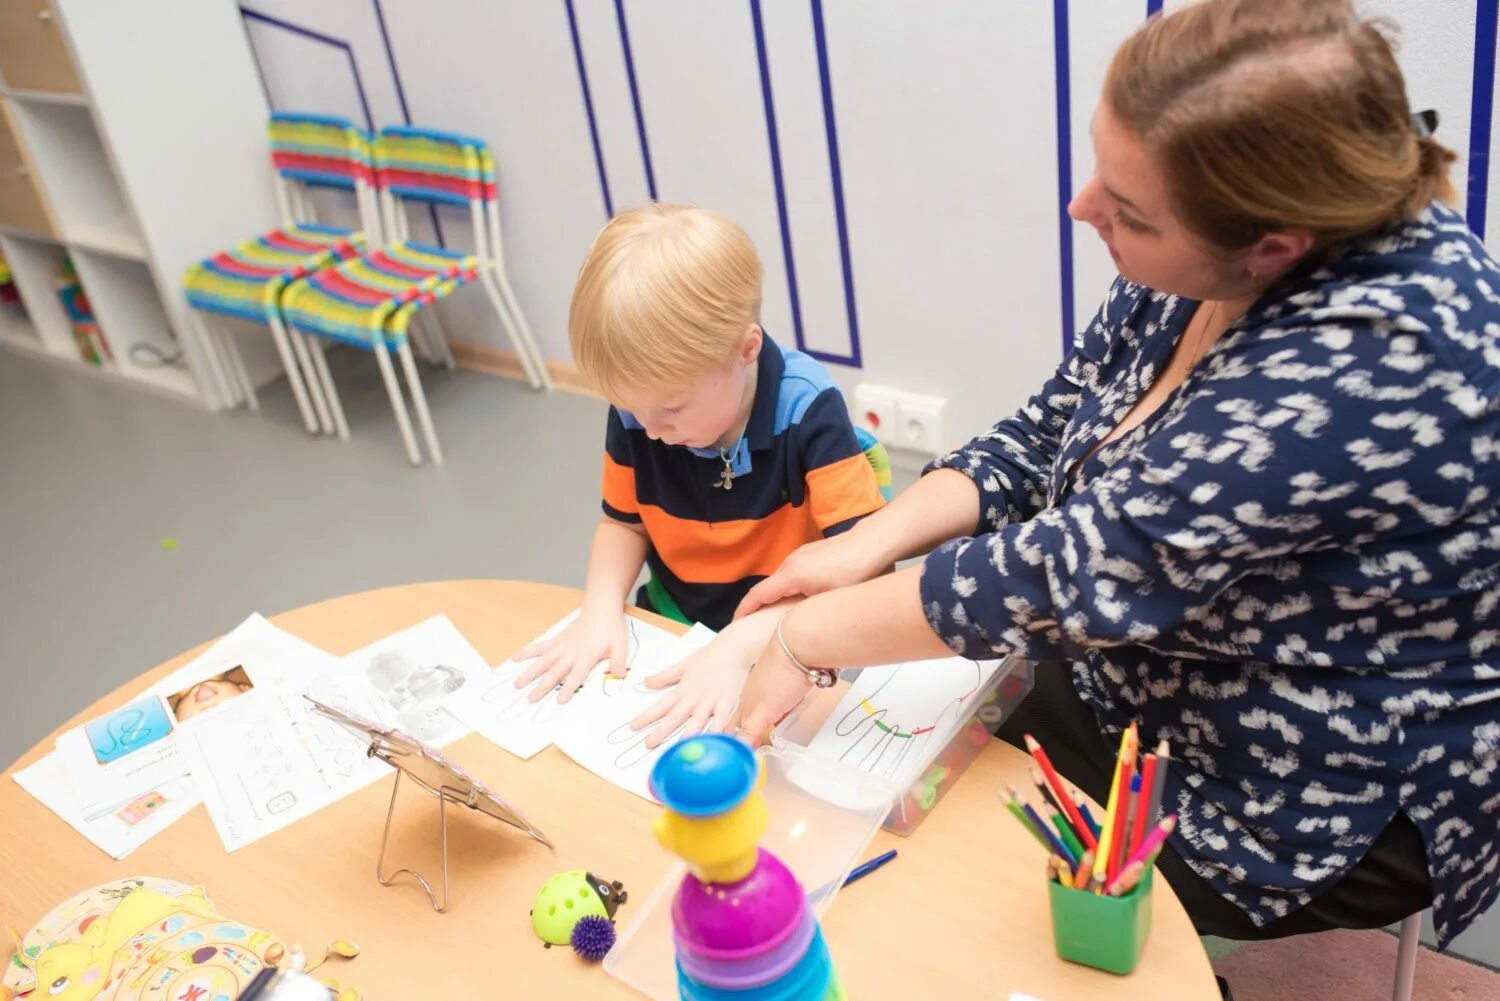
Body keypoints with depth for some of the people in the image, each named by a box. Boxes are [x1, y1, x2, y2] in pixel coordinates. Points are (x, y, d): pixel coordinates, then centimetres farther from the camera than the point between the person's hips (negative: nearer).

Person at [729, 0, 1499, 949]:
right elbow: (1047, 436, 1)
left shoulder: (1382, 348, -34)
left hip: (1325, 807, -7)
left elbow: (1082, 569, -33)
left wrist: (809, 635, -23)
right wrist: (868, 543, -12)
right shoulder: (1206, 263, -9)